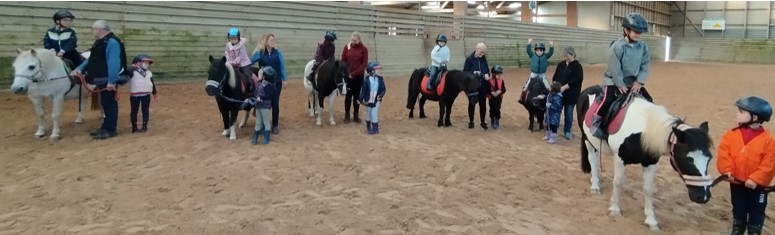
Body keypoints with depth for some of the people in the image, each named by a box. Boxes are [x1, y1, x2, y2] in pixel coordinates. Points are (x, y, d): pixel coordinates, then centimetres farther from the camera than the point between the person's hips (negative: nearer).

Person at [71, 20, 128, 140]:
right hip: (101, 79, 10)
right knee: (105, 103, 15)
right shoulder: (100, 42, 16)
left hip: (108, 80, -10)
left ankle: (110, 129, 3)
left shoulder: (112, 42, -17)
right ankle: (106, 127, 24)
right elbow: (92, 59, 22)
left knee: (110, 103, -3)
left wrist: (112, 81, -27)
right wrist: (79, 69, 9)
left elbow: (113, 63, -24)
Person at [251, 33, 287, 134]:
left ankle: (275, 125, 17)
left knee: (275, 103, 5)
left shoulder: (277, 52, 1)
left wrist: (285, 79, 0)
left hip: (276, 81, 1)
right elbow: (250, 62, -4)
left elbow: (282, 66, 3)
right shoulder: (259, 53, -5)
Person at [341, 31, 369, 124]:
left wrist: (354, 73, -14)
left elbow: (364, 63, -8)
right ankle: (347, 115, 15)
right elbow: (343, 61, 2)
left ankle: (356, 115, 17)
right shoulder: (347, 47, 0)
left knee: (357, 96, 7)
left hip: (359, 76, -1)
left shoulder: (364, 49, -5)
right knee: (348, 95, 5)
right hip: (348, 75, 1)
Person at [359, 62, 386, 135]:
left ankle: (375, 129, 5)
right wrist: (361, 99, -5)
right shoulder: (367, 80, -11)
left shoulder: (380, 79, -6)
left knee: (374, 114, -7)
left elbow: (383, 89, -2)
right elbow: (363, 90, -5)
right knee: (368, 114, 15)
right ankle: (369, 128, 33)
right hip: (368, 100, 1)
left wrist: (381, 95, -19)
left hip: (376, 100, 0)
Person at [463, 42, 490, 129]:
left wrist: (487, 75, -10)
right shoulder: (469, 59, -10)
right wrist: (473, 73, -25)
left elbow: (487, 69, 11)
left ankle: (482, 122, 19)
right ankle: (471, 122, 21)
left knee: (483, 104, 7)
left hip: (483, 86, 3)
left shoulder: (483, 59, 3)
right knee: (472, 103, 9)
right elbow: (465, 72, -9)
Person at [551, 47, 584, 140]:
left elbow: (576, 80, -17)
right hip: (559, 93, 4)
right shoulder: (561, 65, 8)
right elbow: (555, 77, 10)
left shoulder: (577, 66, -7)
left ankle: (567, 131, 19)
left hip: (571, 94, -4)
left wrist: (564, 87, -21)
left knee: (568, 113, 6)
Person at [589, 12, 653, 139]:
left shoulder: (642, 46, 1)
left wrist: (639, 81, -11)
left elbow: (645, 66, 2)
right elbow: (615, 68, -18)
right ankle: (596, 121, -12)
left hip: (633, 81, 6)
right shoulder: (617, 46, -16)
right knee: (609, 99, -27)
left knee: (648, 101, -2)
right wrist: (620, 85, -18)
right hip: (614, 80, -6)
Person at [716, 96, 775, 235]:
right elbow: (723, 153, -6)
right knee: (738, 209, 19)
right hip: (736, 182, 3)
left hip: (757, 185, -3)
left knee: (756, 211, 11)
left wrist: (755, 179, -21)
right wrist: (727, 170, -18)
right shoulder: (732, 134, -7)